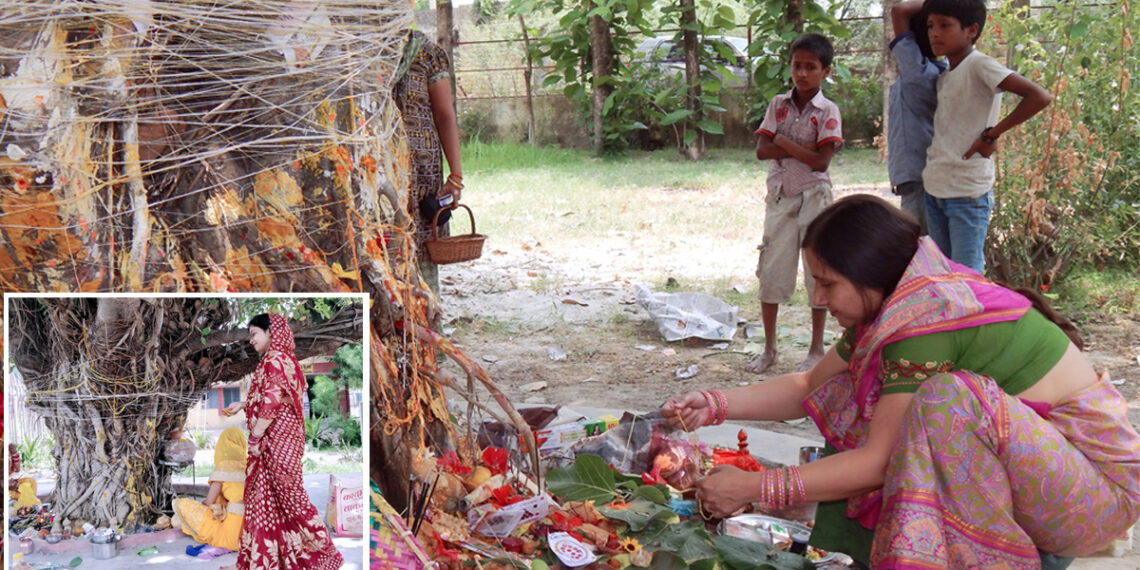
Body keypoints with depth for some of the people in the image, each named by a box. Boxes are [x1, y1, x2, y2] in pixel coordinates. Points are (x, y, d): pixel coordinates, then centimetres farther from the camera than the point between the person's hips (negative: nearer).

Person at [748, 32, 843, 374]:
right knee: (770, 271, 3)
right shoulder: (778, 105, 5)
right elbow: (761, 150, -4)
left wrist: (783, 143, -11)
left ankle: (816, 349, 15)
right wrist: (801, 148, -14)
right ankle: (769, 349, 15)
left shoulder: (828, 112, -5)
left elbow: (821, 160, -15)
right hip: (780, 196, 3)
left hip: (813, 198, -3)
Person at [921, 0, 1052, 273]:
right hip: (935, 189, 8)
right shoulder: (944, 76, 11)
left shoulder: (980, 66, -12)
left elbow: (1040, 97, -22)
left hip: (968, 192, -8)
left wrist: (991, 134, -18)